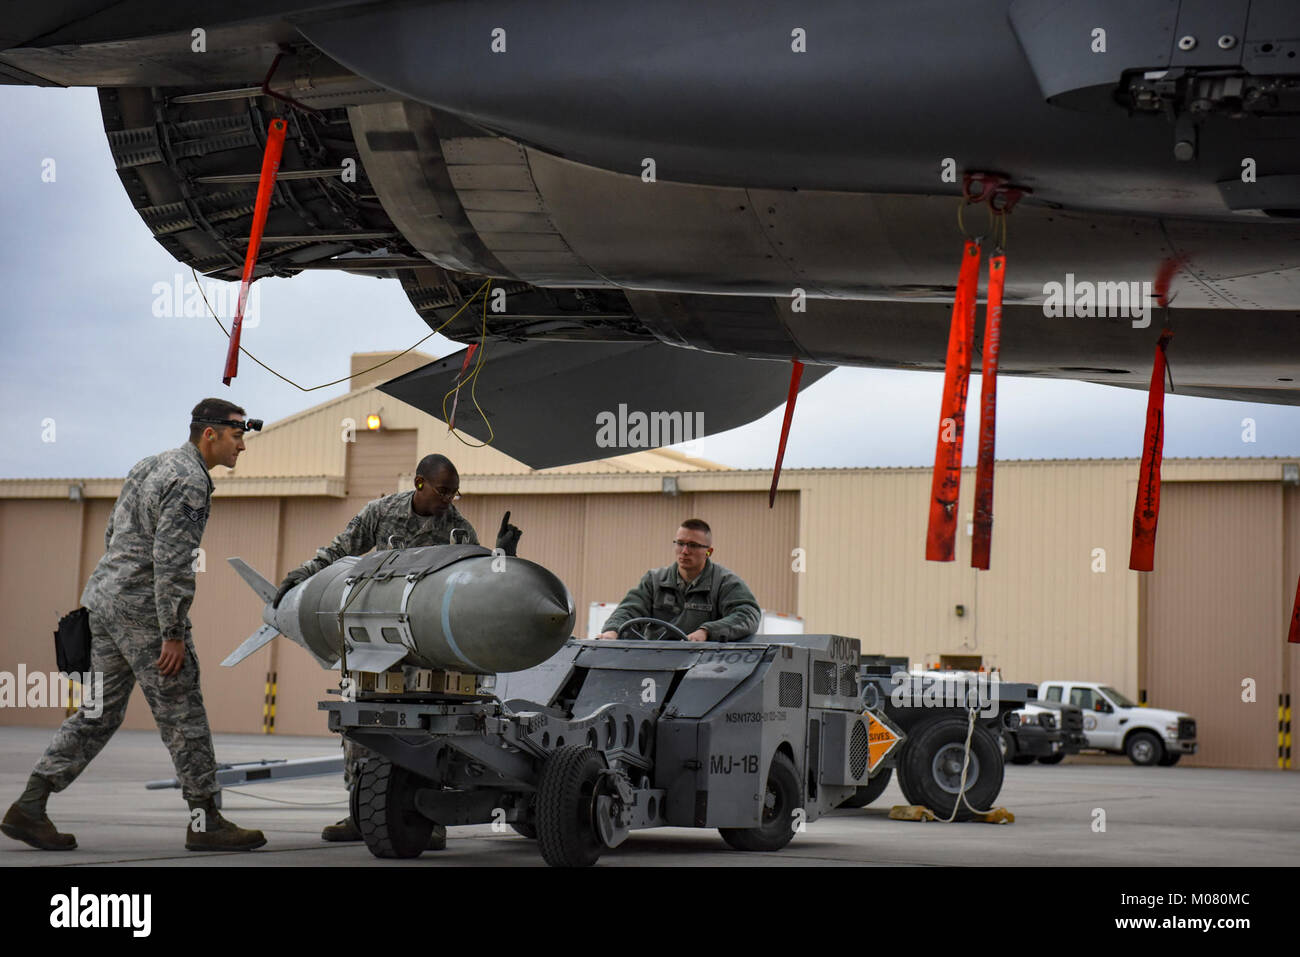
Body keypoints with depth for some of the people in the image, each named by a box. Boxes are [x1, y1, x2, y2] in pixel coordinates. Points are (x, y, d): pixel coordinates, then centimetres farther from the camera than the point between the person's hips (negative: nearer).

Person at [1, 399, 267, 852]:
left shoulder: (151, 466, 17)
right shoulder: (190, 481, -14)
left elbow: (114, 534, 23)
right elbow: (171, 559, -21)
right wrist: (173, 633, -20)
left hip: (105, 596, 10)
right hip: (142, 607, -10)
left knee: (99, 713, 11)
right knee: (182, 713, -2)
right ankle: (205, 822, 3)